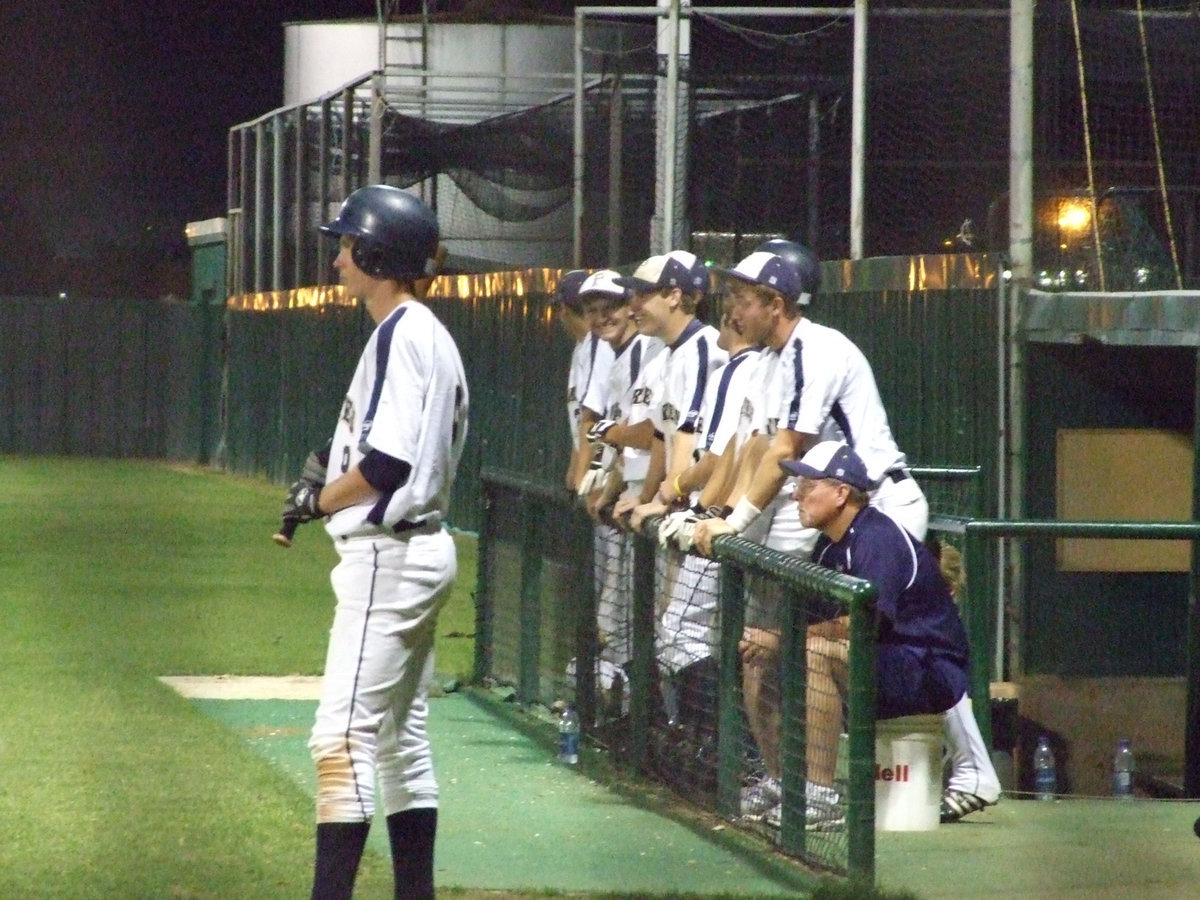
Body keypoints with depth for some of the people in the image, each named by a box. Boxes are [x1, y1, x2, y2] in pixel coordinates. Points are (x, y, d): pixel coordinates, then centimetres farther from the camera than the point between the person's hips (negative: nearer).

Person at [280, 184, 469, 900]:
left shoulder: (400, 334, -16)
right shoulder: (432, 335, 15)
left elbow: (390, 462, -23)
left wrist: (318, 500, -9)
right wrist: (333, 489, 12)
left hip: (388, 554, -11)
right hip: (423, 545, 11)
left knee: (344, 734, -12)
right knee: (402, 736, 13)